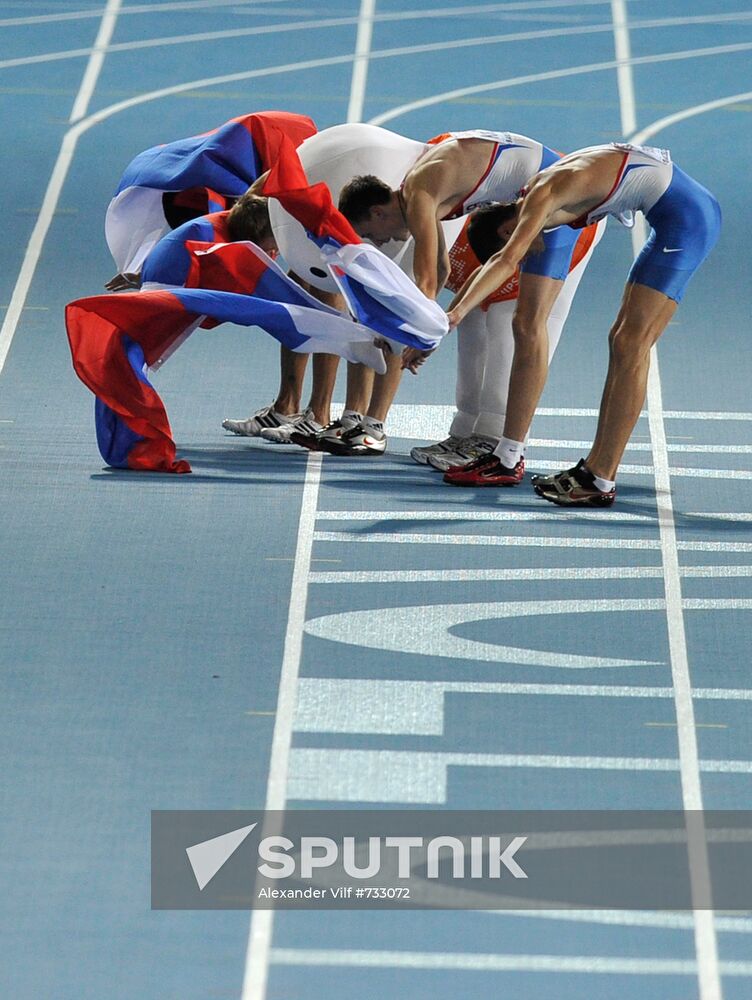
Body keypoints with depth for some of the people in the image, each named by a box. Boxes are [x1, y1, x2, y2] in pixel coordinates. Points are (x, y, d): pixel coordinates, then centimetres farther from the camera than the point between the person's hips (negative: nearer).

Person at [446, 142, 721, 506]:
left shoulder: (542, 195, -11)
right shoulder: (544, 190, 16)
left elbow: (506, 262, -23)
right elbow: (499, 261, 22)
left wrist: (455, 313, -27)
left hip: (687, 219, -10)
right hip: (694, 213, 10)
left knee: (629, 348, -9)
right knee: (623, 342, 12)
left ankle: (601, 482, -10)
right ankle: (595, 467, 14)